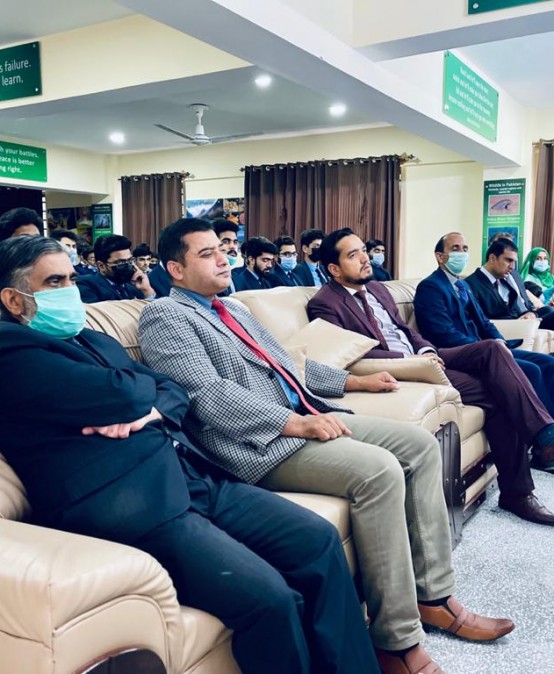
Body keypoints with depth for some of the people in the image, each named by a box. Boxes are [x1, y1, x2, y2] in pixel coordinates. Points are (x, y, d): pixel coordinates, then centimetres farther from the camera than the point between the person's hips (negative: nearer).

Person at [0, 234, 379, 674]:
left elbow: (175, 393, 19)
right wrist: (148, 388, 7)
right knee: (269, 597, -23)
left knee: (320, 540, 0)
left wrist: (149, 413, -5)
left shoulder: (97, 340, 23)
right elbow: (125, 395, -17)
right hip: (134, 507, -9)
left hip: (195, 476, 9)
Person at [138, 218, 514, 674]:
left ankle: (433, 595, 8)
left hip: (305, 417, 9)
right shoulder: (165, 317, -5)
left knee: (421, 444, 0)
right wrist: (296, 423, -24)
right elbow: (210, 395, -18)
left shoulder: (233, 309, 24)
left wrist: (354, 382, 25)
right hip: (260, 441, -9)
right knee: (379, 470, -27)